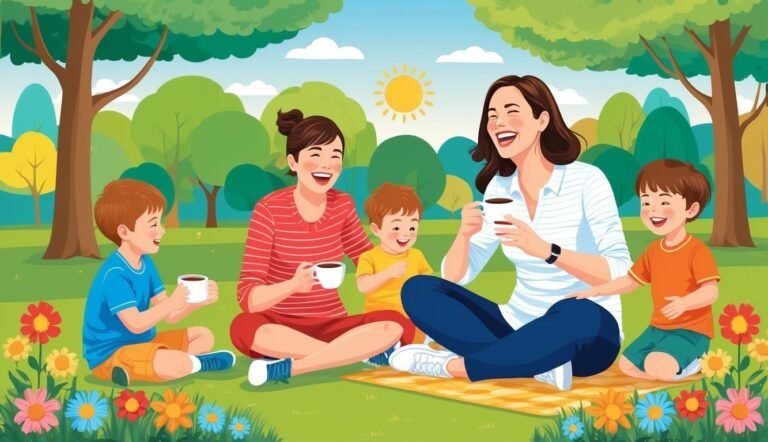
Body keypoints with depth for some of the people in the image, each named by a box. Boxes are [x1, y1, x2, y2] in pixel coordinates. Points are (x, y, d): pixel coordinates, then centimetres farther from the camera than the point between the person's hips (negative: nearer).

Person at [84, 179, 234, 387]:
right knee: (177, 364, -38)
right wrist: (172, 302, -34)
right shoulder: (115, 274, -21)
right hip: (111, 355, -11)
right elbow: (136, 324, -27)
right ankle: (197, 363, -1)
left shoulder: (145, 263, 9)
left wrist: (198, 300, -11)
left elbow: (169, 316, 5)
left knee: (204, 336, 14)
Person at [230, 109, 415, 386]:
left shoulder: (343, 205, 1)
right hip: (282, 327, -3)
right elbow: (247, 296, -17)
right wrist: (294, 284, -36)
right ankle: (361, 353, -24)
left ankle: (286, 367, -24)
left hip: (332, 326, 3)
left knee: (397, 326, -24)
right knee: (243, 328, -36)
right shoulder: (269, 209, -12)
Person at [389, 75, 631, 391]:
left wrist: (546, 250, -33)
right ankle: (536, 364, -23)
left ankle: (446, 365, -25)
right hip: (521, 329, 5)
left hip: (586, 335, -5)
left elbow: (621, 273, -21)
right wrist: (464, 235, -19)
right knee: (418, 291, -12)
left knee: (577, 314, -41)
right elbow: (455, 277, 2)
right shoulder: (499, 187, 3)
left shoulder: (587, 180, -12)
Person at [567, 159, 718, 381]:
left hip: (690, 331, -8)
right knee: (626, 364, 8)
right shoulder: (653, 250, 8)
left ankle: (697, 364, 0)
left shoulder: (697, 250, -17)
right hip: (657, 329, 9)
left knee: (656, 367, -29)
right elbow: (630, 281, 18)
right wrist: (595, 291, 11)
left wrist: (684, 303, -42)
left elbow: (711, 292, -24)